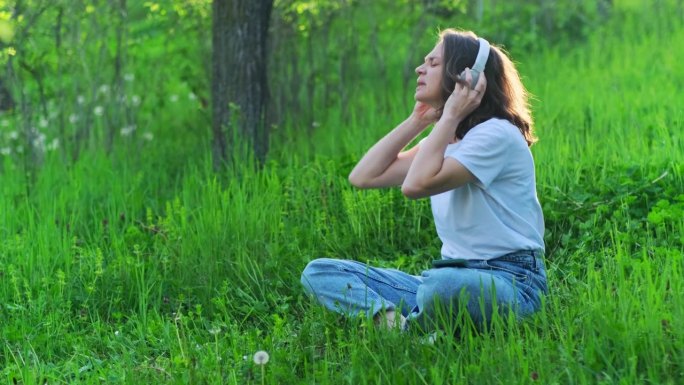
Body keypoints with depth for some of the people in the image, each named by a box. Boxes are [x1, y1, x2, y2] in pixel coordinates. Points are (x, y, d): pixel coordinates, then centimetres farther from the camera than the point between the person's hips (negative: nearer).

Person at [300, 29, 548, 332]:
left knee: (442, 285, -45)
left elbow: (416, 184, -22)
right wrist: (418, 120, 12)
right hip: (452, 276, 8)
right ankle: (395, 321, -28)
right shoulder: (444, 140, 16)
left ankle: (409, 330, -12)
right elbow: (363, 176, 11)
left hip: (509, 282, -8)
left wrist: (450, 116, -13)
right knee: (318, 273, -3)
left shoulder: (497, 135, -11)